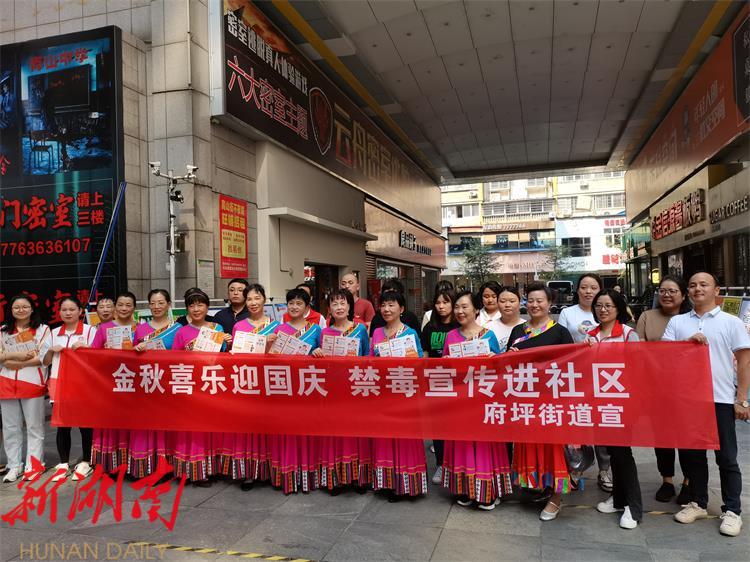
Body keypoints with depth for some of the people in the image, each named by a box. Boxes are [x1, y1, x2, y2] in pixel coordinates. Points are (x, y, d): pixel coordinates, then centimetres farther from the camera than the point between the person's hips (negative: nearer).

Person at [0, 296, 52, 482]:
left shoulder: (42, 329, 1)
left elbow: (44, 357, -8)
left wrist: (16, 363, -12)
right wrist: (17, 354, -13)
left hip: (32, 383, -3)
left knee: (35, 426, 3)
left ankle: (33, 465, 12)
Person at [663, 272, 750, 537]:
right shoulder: (677, 322, 8)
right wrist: (687, 342, -15)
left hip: (721, 400, -2)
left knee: (726, 457, 6)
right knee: (691, 454, 11)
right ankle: (698, 503, 25)